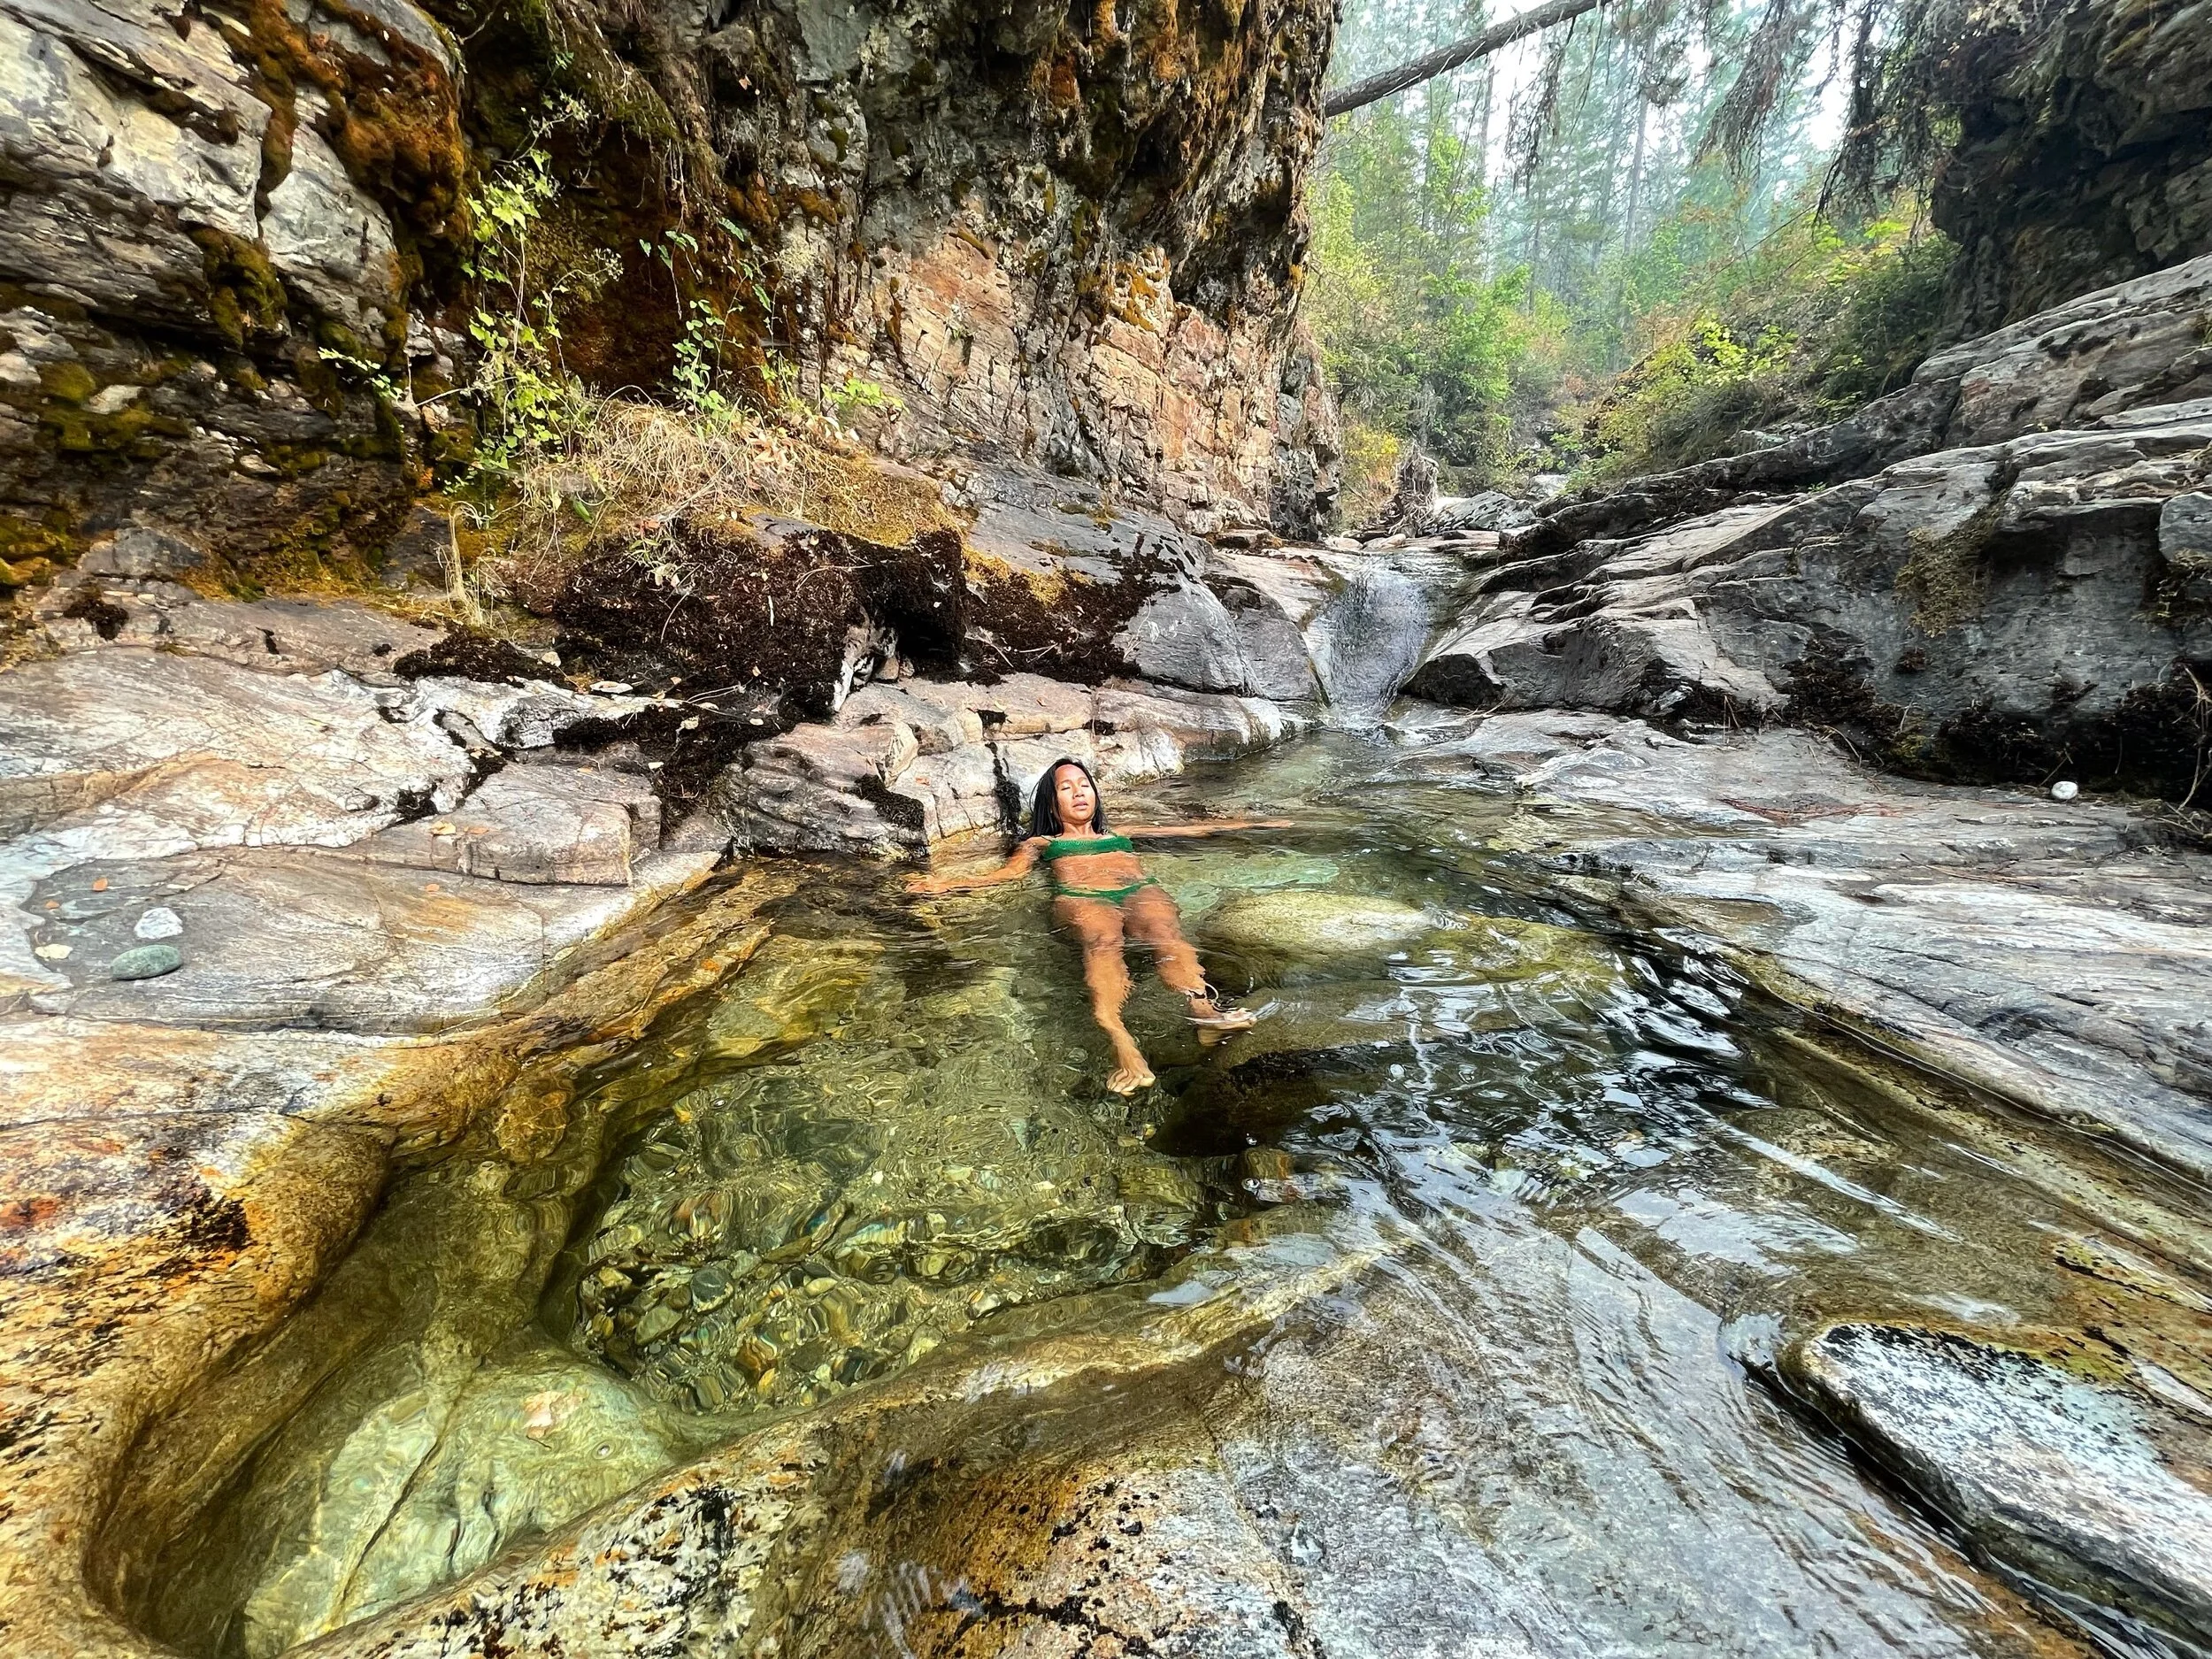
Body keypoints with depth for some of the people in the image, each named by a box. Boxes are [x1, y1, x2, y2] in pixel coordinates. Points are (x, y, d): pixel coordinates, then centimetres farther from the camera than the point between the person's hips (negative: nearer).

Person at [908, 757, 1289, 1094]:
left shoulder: (1121, 834, 39)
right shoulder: (1040, 843, 33)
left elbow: (1190, 830, 38)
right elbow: (1005, 874, 16)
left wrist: (1249, 822, 35)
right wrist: (948, 884, -1)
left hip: (1140, 890, 2)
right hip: (1079, 897, -2)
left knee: (1165, 935, -34)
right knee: (1102, 942, -38)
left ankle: (1200, 1005, -63)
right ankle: (1118, 1037, -64)